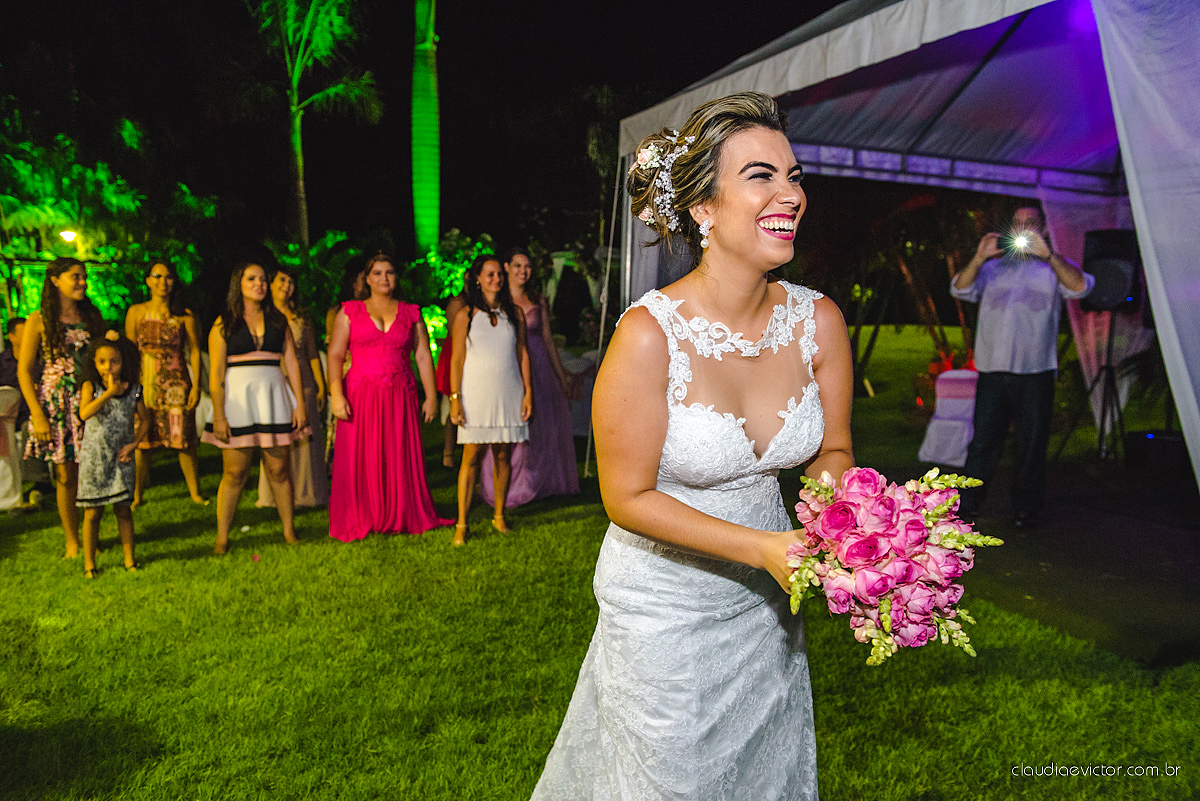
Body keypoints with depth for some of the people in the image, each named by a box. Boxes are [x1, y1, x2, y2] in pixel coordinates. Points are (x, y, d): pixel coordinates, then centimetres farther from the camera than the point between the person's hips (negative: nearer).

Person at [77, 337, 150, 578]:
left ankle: (129, 558, 17)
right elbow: (84, 413, -22)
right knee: (93, 512, 4)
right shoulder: (91, 386, -5)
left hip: (121, 459, 1)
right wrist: (109, 392, -22)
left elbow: (144, 419, 12)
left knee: (123, 510, 7)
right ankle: (89, 563, 16)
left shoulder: (132, 390, 1)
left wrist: (134, 444, -1)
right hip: (94, 458, -1)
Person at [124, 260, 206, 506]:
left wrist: (196, 386, -1)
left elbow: (195, 351, 6)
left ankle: (195, 492, 9)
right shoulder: (136, 312, 8)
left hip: (176, 382, -1)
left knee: (184, 440, -2)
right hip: (144, 382, 1)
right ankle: (137, 497, 11)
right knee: (141, 441, 0)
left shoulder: (184, 315, 6)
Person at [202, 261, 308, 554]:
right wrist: (218, 415, -9)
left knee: (279, 470, 5)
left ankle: (289, 530, 16)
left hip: (273, 398, 2)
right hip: (237, 398, -2)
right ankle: (222, 538, 9)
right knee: (235, 473, -1)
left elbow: (291, 362, 9)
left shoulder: (278, 321, 12)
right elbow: (216, 373, -2)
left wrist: (300, 402, 1)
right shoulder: (224, 324, 3)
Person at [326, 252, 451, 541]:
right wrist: (336, 395, -11)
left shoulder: (411, 313, 11)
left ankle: (404, 517, 16)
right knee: (359, 460, 1)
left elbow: (423, 356, 9)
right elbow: (335, 355, 1)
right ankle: (358, 522, 13)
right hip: (360, 395, -1)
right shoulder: (350, 312, 7)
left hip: (401, 396, 1)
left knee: (402, 459, 4)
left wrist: (431, 396, 3)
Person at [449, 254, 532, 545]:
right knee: (472, 456, -5)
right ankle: (462, 524, 0)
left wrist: (528, 391, 5)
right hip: (476, 393, -3)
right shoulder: (465, 315, 2)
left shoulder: (514, 313, 10)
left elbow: (522, 353, 11)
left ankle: (499, 516, 20)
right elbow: (457, 359, 0)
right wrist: (455, 398, -7)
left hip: (508, 394, 3)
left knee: (503, 455, 7)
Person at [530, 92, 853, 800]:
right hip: (664, 603, -4)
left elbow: (830, 454, 1)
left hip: (764, 601, 5)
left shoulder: (819, 320, -12)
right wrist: (762, 547, -26)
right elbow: (628, 498, -20)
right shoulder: (649, 335, -27)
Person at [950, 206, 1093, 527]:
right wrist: (979, 259, -13)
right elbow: (960, 290, 3)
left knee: (1032, 444, 4)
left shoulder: (1053, 268, 11)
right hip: (993, 369, 1)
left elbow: (1080, 287, -8)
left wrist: (1048, 254, -19)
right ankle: (966, 506, 4)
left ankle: (1026, 510, 15)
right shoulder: (993, 267, 16)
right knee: (983, 441, 0)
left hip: (1035, 372, -1)